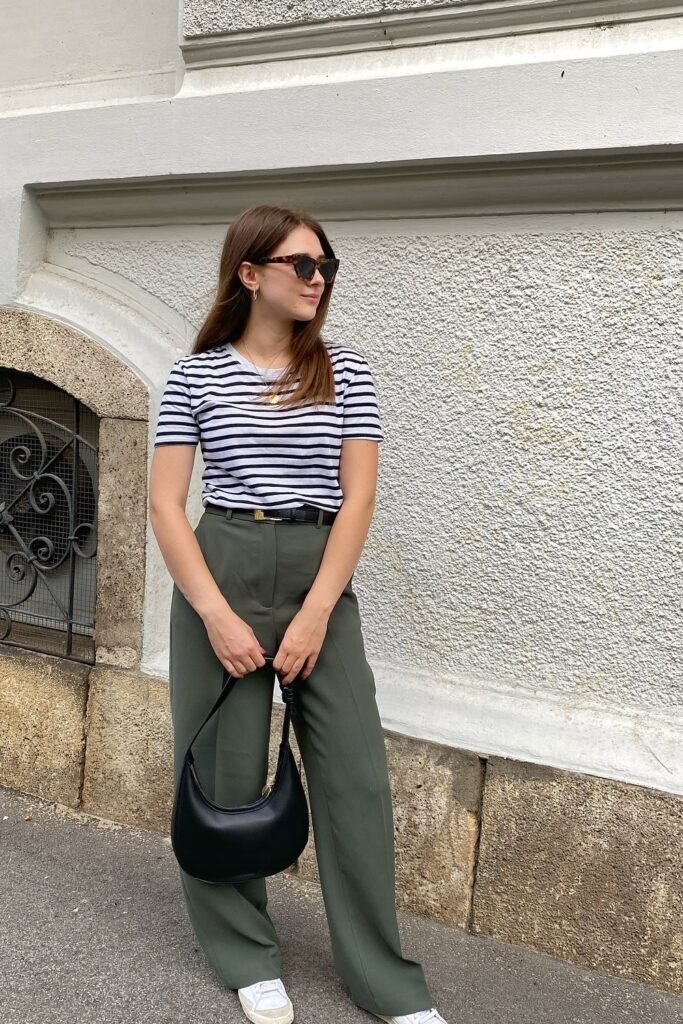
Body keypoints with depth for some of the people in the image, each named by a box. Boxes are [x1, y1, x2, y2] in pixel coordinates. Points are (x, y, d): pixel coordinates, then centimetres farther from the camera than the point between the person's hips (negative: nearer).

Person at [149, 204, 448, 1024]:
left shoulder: (345, 371, 4)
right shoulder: (196, 374, 1)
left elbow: (358, 499, -1)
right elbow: (165, 505, -3)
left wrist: (315, 613, -10)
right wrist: (217, 615, -13)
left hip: (323, 577, 1)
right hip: (221, 572, -1)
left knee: (356, 773, 2)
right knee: (225, 767, 6)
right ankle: (247, 957, 27)